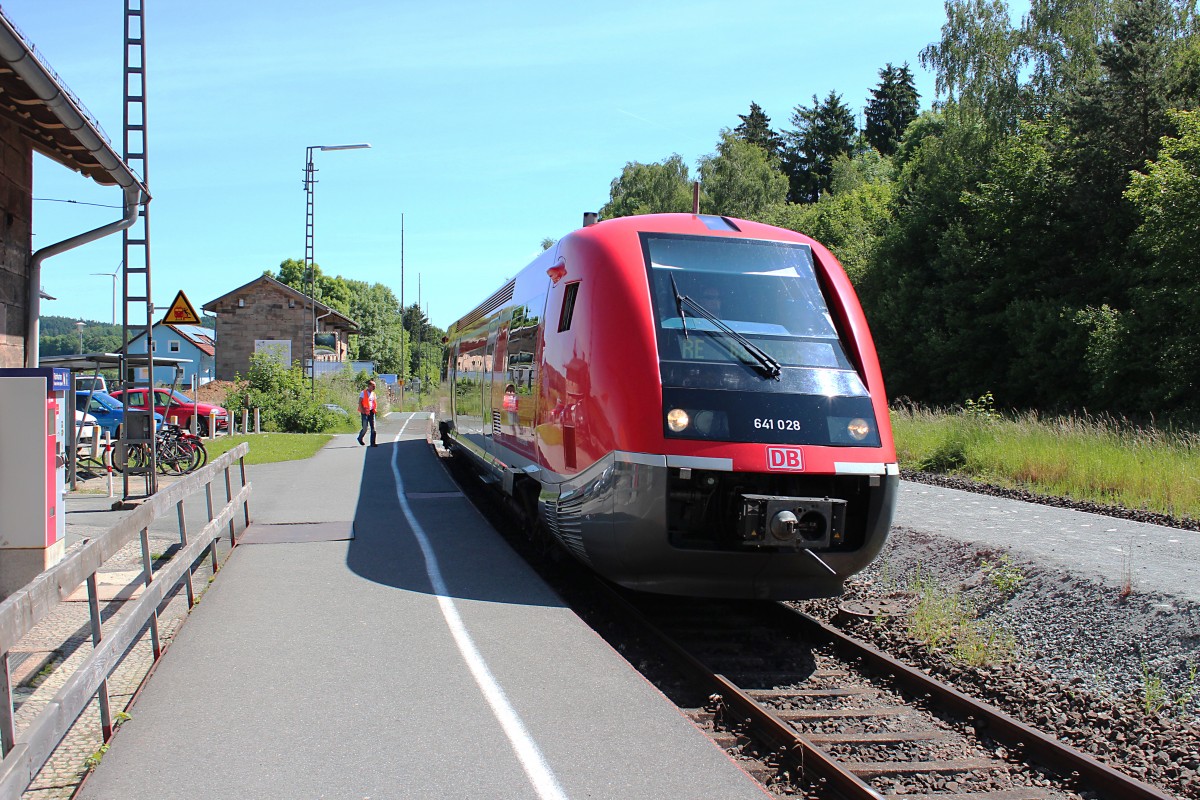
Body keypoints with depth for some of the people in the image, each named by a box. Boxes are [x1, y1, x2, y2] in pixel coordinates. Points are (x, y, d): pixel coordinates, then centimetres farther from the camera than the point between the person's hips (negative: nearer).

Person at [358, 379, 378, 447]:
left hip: (371, 412, 5)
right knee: (365, 429, -1)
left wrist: (374, 409, 6)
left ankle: (372, 443, -2)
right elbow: (359, 402, -9)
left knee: (373, 428, -3)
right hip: (365, 412, -5)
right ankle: (360, 438, 27)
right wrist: (362, 411, -16)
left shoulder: (373, 393, 12)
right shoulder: (363, 393, -6)